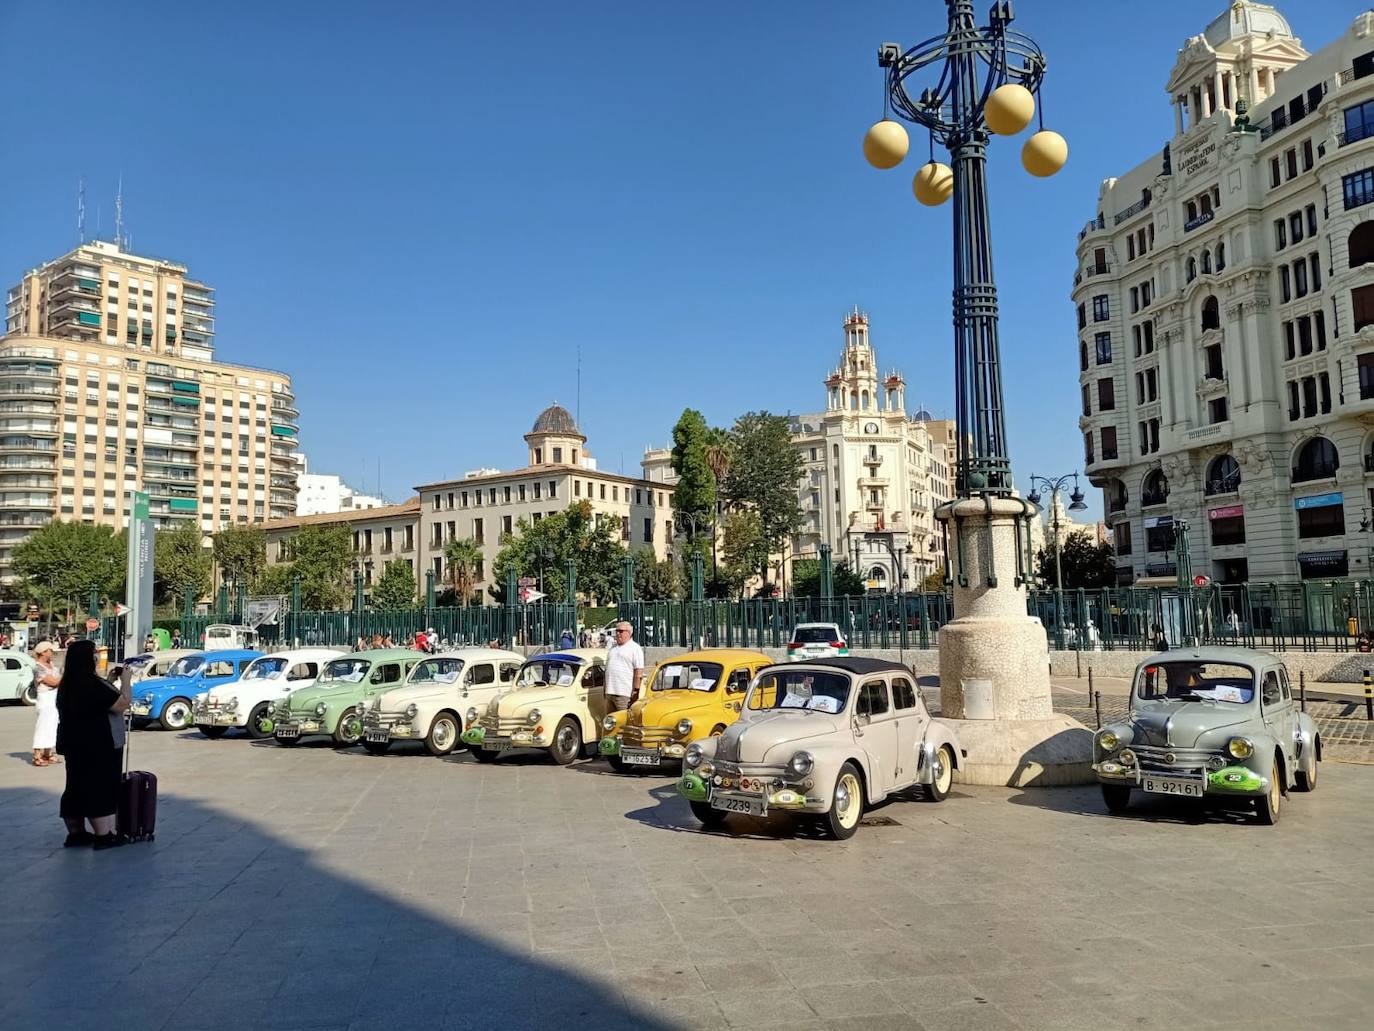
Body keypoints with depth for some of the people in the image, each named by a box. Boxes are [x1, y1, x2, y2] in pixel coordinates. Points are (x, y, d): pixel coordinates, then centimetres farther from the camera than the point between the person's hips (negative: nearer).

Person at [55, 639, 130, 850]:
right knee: (100, 789, -5)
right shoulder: (92, 684, -21)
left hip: (75, 745, 10)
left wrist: (110, 681, 15)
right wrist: (125, 680, -9)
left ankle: (76, 833, 24)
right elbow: (122, 703, -20)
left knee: (77, 787, 16)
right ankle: (104, 836, -3)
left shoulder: (68, 686, 9)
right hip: (97, 747, -10)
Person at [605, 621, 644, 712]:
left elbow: (639, 672, -10)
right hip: (609, 693, 7)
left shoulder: (635, 648, -3)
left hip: (625, 694, -7)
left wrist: (635, 691, -15)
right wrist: (605, 689, 18)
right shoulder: (612, 648, 20)